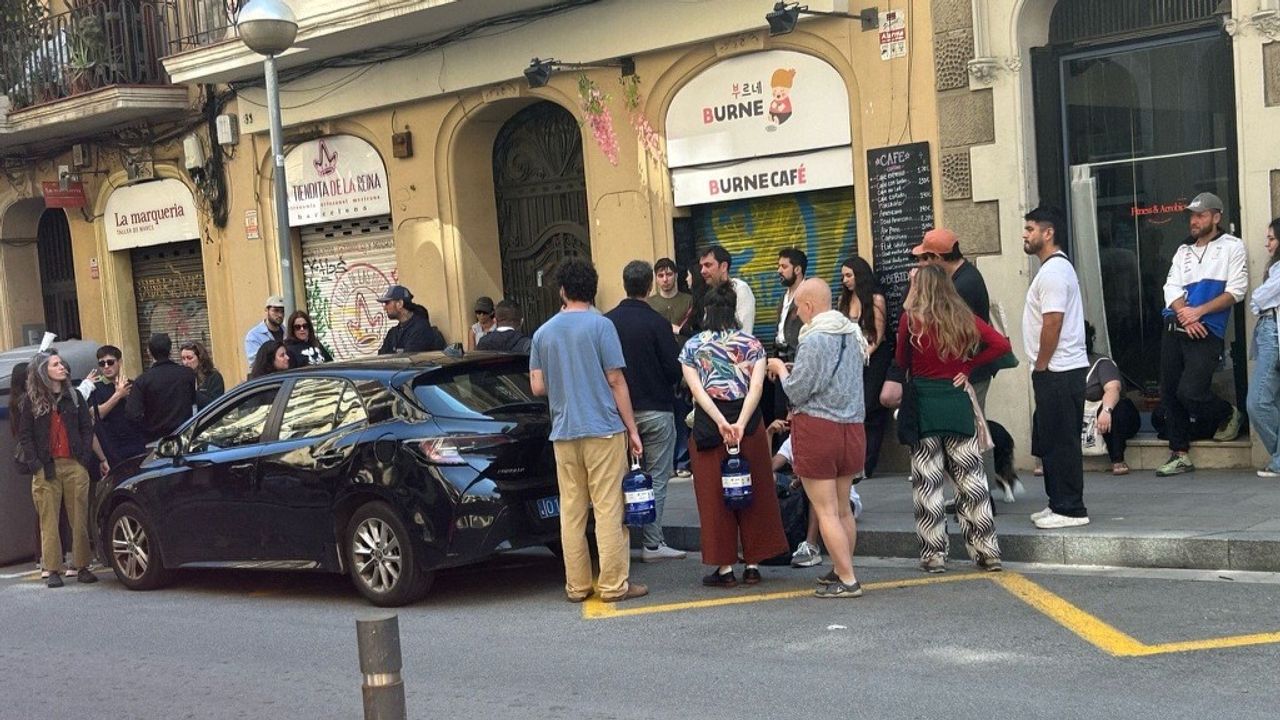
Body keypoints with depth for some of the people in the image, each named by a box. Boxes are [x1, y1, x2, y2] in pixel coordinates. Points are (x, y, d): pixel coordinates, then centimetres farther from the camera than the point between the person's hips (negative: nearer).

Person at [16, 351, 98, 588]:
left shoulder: (74, 396, 11)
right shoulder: (31, 401, 5)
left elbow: (87, 428, 11)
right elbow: (24, 435, 4)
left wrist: (85, 457, 0)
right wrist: (34, 463, -7)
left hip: (74, 465, 2)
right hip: (46, 468, -2)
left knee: (80, 518, 1)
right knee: (49, 521, -1)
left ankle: (83, 567, 9)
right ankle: (53, 570, 3)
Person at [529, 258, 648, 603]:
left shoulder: (543, 333, 7)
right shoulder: (600, 325, -5)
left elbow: (537, 386, 8)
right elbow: (616, 380, -6)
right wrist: (631, 429, -1)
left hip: (563, 433, 4)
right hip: (603, 429, -4)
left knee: (571, 512, 9)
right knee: (609, 509, 0)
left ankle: (577, 585, 13)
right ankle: (614, 584, 2)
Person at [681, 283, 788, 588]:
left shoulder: (692, 346, 1)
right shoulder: (752, 345, 2)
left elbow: (697, 390, -11)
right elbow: (756, 387, -11)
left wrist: (721, 423, -18)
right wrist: (740, 424, -19)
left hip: (708, 425, -1)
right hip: (748, 423, 1)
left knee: (714, 497, 5)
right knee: (753, 493, 10)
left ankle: (725, 567, 7)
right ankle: (753, 564, 13)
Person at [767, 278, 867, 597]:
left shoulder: (814, 340, -15)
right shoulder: (853, 334, 10)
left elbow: (796, 392, -13)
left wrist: (780, 368, 5)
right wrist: (794, 370, 17)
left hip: (818, 428, -8)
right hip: (852, 428, 8)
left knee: (826, 511, -2)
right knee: (843, 509, 17)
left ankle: (847, 580, -2)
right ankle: (844, 570, 25)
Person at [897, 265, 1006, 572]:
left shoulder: (911, 319, -7)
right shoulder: (965, 318, 2)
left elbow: (901, 360, 3)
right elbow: (1002, 344, -2)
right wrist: (968, 366, 3)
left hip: (923, 404, -3)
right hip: (958, 402, 3)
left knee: (927, 483, 5)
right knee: (971, 478, 9)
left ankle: (933, 555, 7)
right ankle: (988, 552, 11)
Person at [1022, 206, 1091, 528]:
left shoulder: (1054, 271, -15)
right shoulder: (1055, 267, 19)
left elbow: (1052, 323, -21)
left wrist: (1040, 367, -14)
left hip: (1058, 371, -11)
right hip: (1056, 371, 11)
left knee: (1060, 442, -6)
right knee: (1049, 441, 15)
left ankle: (1070, 509, -2)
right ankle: (1059, 503, 22)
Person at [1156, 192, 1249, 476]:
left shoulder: (1232, 247, 3)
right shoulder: (1183, 250, 18)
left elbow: (1235, 290, -5)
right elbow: (1171, 288, 8)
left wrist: (1199, 311, -15)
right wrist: (1184, 314, -12)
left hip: (1206, 332, -6)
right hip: (1174, 329, 6)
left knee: (1190, 392, -16)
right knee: (1169, 393, 4)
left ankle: (1229, 416, 16)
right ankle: (1179, 455, 14)